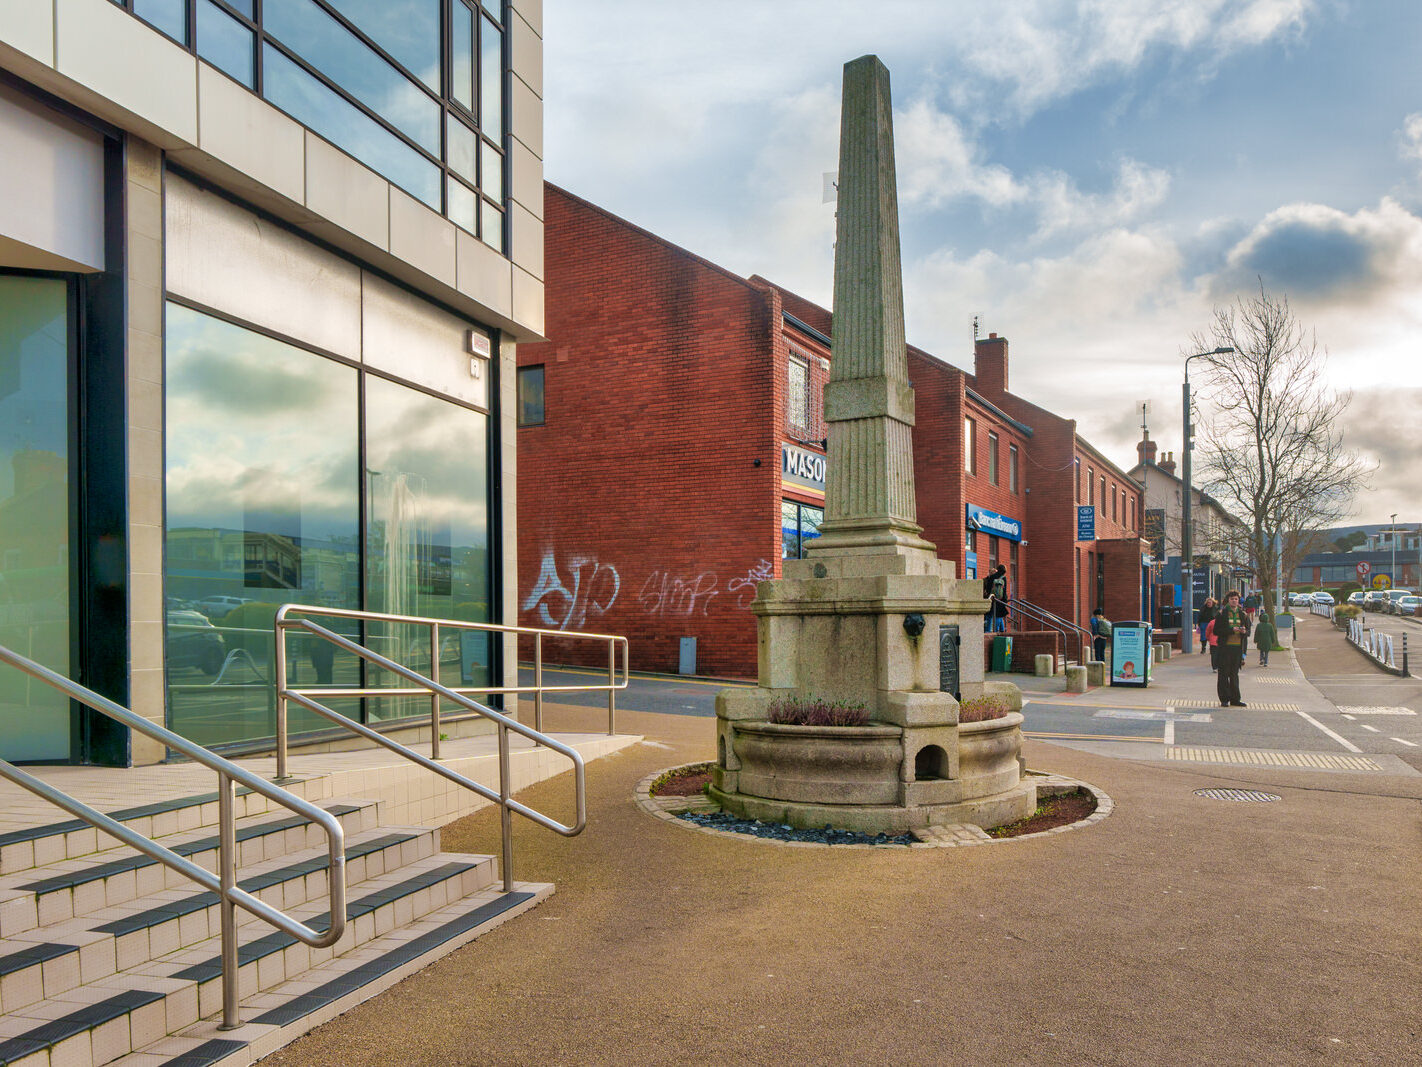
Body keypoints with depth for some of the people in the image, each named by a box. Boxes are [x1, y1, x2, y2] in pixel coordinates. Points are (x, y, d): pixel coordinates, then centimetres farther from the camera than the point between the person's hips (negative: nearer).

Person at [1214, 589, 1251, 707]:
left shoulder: (1243, 614, 12)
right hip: (1225, 647, -4)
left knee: (1234, 674, 11)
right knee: (1224, 674, -2)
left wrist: (1244, 631, -8)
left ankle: (1235, 699, 17)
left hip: (1238, 647, 4)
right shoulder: (1221, 614, -1)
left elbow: (1248, 631, 15)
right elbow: (1216, 631, -6)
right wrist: (1231, 630, -18)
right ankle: (1224, 700, 3)